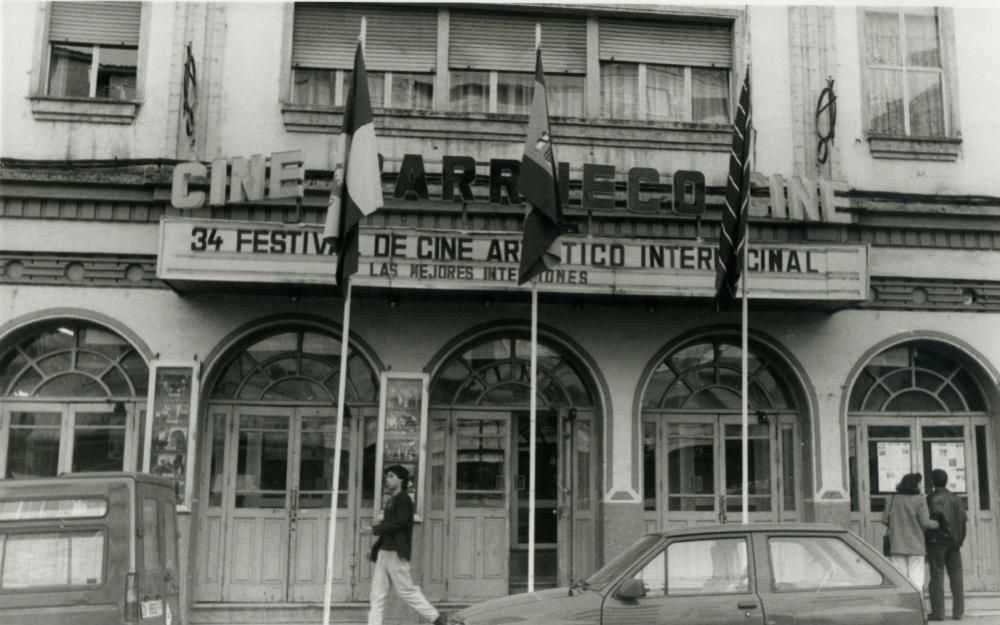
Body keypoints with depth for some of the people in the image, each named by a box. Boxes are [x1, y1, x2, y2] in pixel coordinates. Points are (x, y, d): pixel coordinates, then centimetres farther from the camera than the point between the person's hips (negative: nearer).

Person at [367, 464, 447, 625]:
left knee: (407, 590, -4)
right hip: (384, 552, 9)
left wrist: (376, 529, -11)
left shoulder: (403, 499, -9)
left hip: (396, 553, -9)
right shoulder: (392, 500, 19)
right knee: (377, 594, 5)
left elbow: (399, 523, -20)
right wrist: (382, 518, 5)